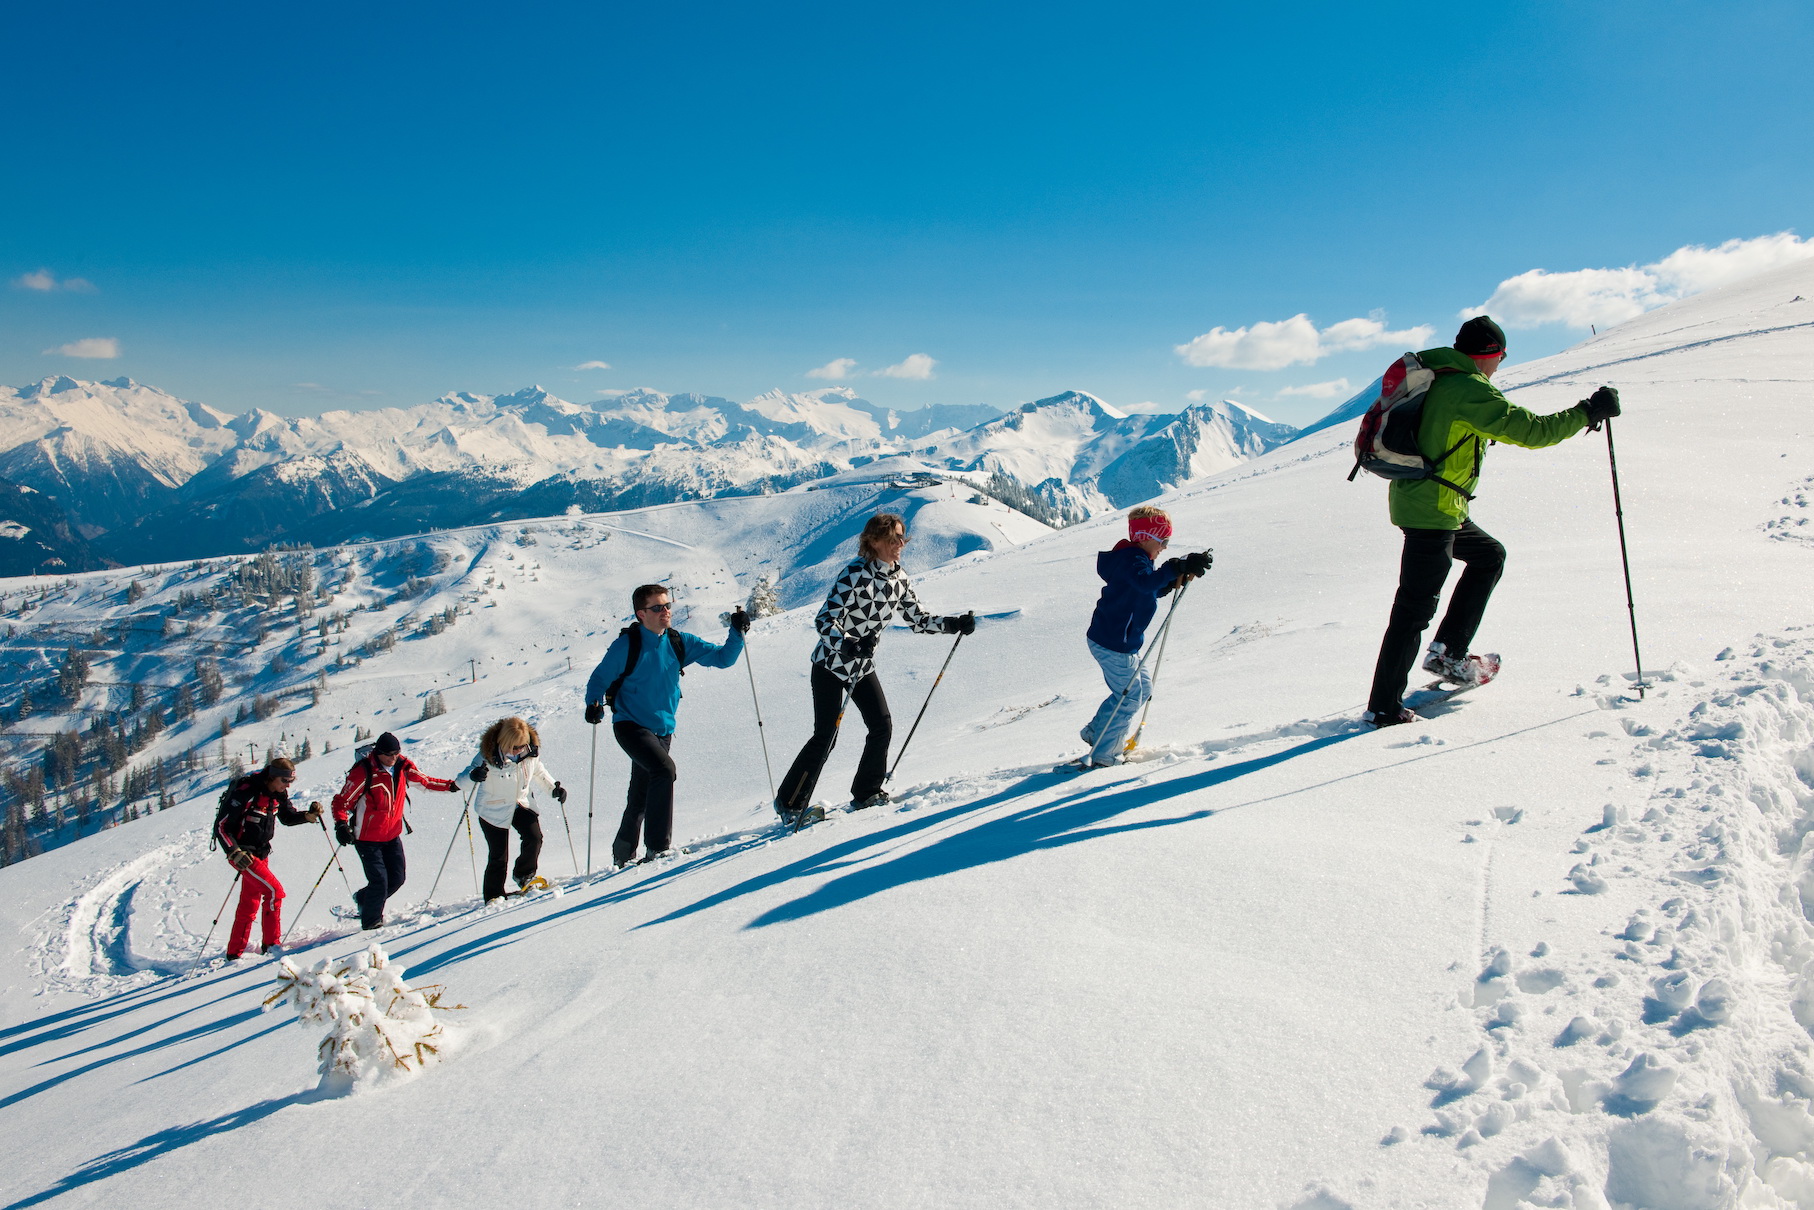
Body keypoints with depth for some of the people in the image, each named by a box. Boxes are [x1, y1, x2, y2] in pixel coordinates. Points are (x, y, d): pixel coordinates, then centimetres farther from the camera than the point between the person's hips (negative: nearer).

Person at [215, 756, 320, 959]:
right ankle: (271, 944, -5)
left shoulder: (279, 793, -1)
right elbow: (221, 826, -21)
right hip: (243, 854, -8)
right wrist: (235, 853, -29)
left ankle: (235, 952, 24)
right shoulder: (246, 792, -24)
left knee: (250, 904, 13)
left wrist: (309, 815, -6)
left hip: (261, 853, 8)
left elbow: (287, 817, 13)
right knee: (274, 891, -16)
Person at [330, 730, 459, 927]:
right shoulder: (364, 772, -19)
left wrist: (451, 785, 0)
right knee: (379, 880, -8)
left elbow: (425, 781, 10)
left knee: (397, 878, 9)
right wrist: (341, 825, -30)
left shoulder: (403, 767, -4)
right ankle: (370, 922, 13)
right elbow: (342, 802, -15)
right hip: (367, 838, -6)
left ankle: (363, 898, 36)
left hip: (393, 835, 6)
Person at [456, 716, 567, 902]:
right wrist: (473, 775, -49)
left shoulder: (531, 751, -12)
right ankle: (493, 896, 18)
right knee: (498, 856, -1)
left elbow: (538, 771, 10)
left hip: (519, 804, 4)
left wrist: (554, 787, 0)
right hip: (493, 810, -4)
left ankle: (524, 875, 10)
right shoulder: (488, 757, -26)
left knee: (534, 836, -16)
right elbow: (461, 781, -27)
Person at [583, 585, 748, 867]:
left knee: (640, 797, 16)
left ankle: (623, 855, 35)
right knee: (664, 769, -28)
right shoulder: (627, 644, -12)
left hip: (662, 729, 6)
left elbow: (722, 658, 4)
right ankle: (657, 848, -22)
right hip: (631, 725, -5)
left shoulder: (679, 643, 1)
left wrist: (737, 632, -13)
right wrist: (593, 704, -24)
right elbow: (599, 679, -5)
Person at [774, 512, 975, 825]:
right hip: (832, 665, -7)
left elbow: (918, 620, 6)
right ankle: (789, 802, 8)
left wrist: (953, 624, -8)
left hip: (863, 666, 7)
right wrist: (847, 646, -44)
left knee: (882, 727, -3)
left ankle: (866, 793, 15)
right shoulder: (856, 574, -23)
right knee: (826, 737, -6)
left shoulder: (899, 579, -1)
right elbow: (825, 620, -27)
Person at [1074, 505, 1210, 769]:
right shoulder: (1133, 559, -20)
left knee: (1143, 687, 22)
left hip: (1121, 643, 11)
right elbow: (1146, 583, -42)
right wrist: (1178, 567, -48)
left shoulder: (1134, 559, 13)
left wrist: (1175, 580, 9)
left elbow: (1152, 590, 25)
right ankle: (1101, 755, 8)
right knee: (1130, 698, 0)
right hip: (1113, 645, -11)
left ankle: (1095, 731, 31)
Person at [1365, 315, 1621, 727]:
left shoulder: (1434, 379, 11)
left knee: (1490, 555, 24)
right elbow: (1531, 430, -19)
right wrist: (1588, 412, -9)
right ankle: (1383, 709, -1)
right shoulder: (1472, 390, -16)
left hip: (1412, 497, 10)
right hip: (1433, 510, -10)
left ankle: (1448, 652, 21)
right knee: (1414, 609, -5)